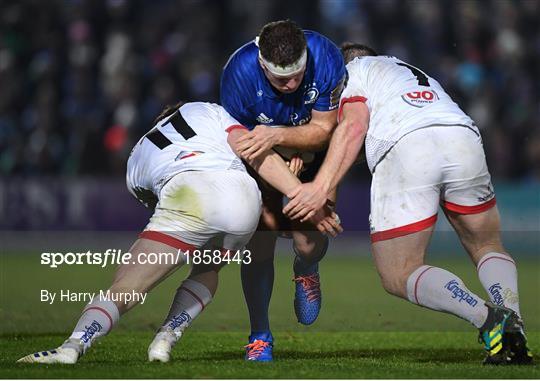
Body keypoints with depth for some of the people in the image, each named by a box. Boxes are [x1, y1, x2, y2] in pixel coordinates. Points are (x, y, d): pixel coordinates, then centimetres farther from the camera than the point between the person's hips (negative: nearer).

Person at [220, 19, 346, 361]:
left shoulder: (326, 58, -32)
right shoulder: (240, 72, -32)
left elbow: (322, 130, -24)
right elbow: (240, 141, -17)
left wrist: (277, 135, -41)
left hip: (313, 150, 0)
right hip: (263, 158, 0)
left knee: (310, 243, -13)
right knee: (261, 241, -12)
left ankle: (306, 270, 27)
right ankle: (260, 336, 5)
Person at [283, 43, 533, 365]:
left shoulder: (354, 71, 25)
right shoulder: (417, 75, 43)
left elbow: (354, 125, 5)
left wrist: (321, 187, -1)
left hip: (405, 147, -5)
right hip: (464, 137, 5)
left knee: (399, 276, 3)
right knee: (487, 247, 24)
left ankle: (488, 317, -20)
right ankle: (513, 324, -3)